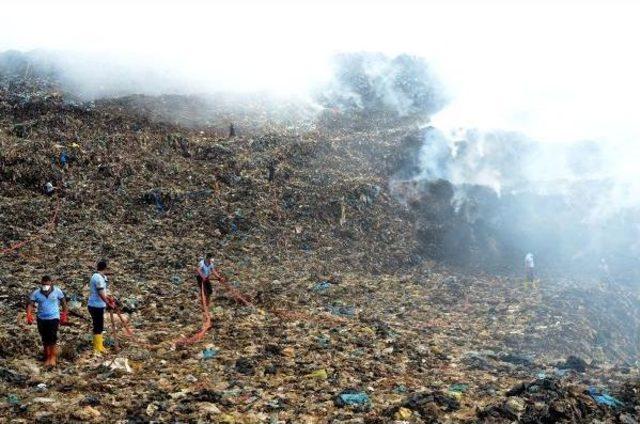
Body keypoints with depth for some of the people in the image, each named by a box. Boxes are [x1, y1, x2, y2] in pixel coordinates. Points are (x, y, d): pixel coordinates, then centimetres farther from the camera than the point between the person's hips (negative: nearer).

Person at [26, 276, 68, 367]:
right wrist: (29, 315, -27)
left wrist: (64, 315, 7)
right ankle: (47, 357, 27)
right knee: (45, 339, 12)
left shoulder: (57, 291, -8)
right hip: (41, 319, 3)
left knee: (52, 337, -13)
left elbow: (63, 302, 4)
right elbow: (30, 304, -10)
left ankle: (53, 356, 3)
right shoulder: (36, 293, -6)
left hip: (54, 318, -3)